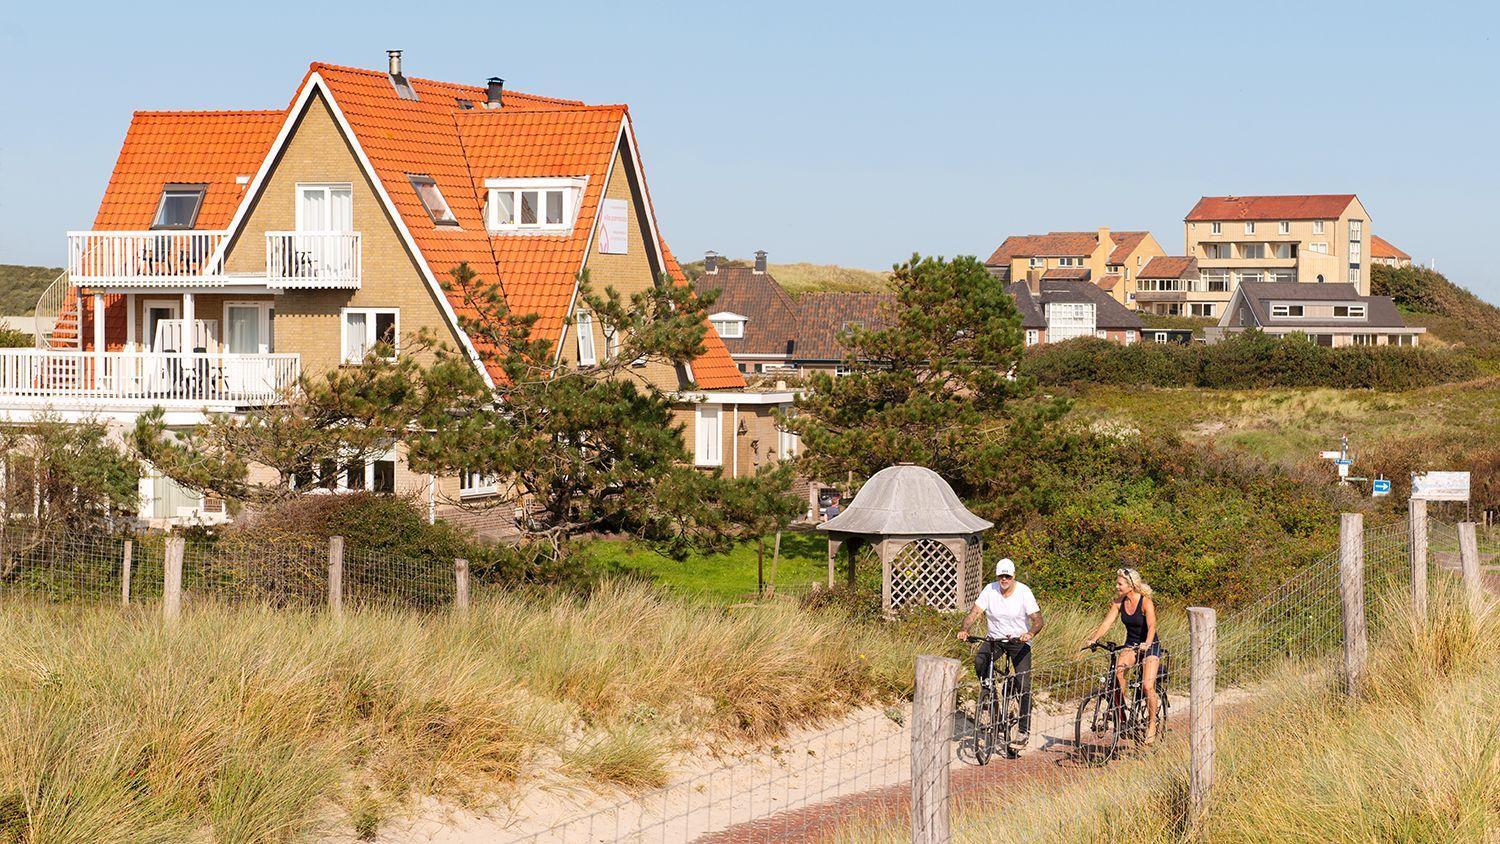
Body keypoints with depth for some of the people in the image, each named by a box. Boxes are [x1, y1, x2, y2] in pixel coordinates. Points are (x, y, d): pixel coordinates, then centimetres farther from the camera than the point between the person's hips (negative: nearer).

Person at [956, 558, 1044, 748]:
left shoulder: (1023, 592, -12)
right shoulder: (990, 590, -5)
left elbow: (1038, 620, -17)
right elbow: (974, 612, -11)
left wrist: (1030, 633, -39)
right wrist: (964, 630, -30)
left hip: (1019, 641, -2)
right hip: (995, 639, 2)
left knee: (1023, 685, -10)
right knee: (979, 660, -29)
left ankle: (1024, 731, -4)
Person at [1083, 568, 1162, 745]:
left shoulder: (1146, 603, -18)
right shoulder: (1119, 602, -3)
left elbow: (1152, 626, -30)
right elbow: (1107, 622, -10)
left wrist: (1147, 643, -48)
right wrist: (1093, 639, -25)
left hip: (1149, 646, -5)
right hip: (1131, 645, 5)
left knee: (1147, 686, -17)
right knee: (1118, 671, -25)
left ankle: (1152, 722, 5)